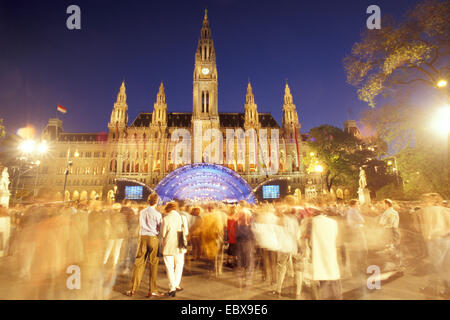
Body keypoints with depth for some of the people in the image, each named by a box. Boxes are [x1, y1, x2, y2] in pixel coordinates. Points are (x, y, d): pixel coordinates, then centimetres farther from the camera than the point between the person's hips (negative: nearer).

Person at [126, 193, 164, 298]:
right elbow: (160, 228, -3)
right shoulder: (157, 214, -8)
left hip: (142, 237, 4)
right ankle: (152, 290, 12)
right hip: (153, 238, -4)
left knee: (139, 263, 10)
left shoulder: (142, 212, 5)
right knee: (153, 264, 5)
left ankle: (133, 289, 17)